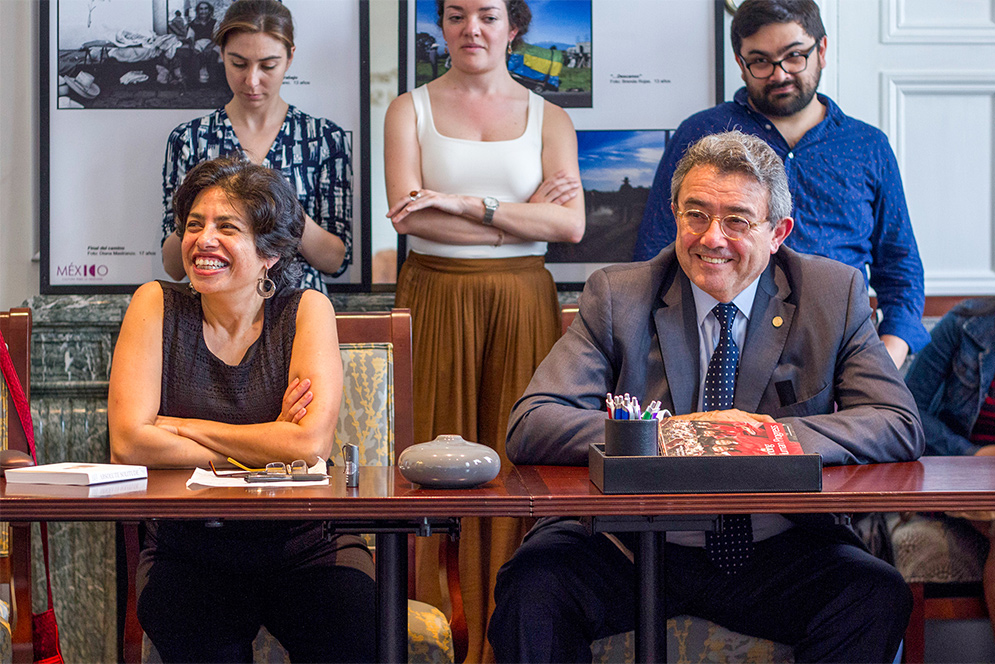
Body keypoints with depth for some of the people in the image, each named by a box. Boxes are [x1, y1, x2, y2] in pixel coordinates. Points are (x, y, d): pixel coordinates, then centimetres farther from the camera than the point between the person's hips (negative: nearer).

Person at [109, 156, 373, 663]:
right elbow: (129, 442, -12)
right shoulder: (158, 307, 1)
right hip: (187, 555, 0)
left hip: (307, 547, 0)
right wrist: (268, 447, -11)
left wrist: (180, 427, -10)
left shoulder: (305, 311, 0)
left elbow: (311, 444, -15)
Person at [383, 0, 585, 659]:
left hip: (522, 302, 1)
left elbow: (572, 223, -3)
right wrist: (521, 217, -6)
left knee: (517, 458, -2)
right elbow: (410, 214, -7)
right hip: (436, 301, -1)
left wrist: (465, 203, -12)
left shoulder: (548, 117, 11)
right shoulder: (410, 110, 8)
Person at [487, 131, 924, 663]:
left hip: (777, 556, 1)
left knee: (879, 598, -28)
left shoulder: (834, 296, 4)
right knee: (532, 588, -30)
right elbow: (529, 428, -8)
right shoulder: (617, 297, 1)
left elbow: (899, 427, -2)